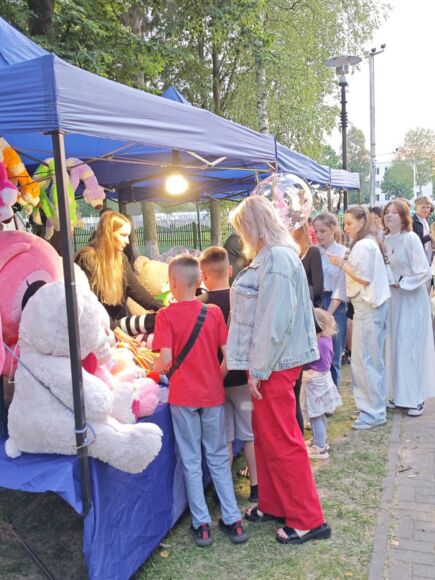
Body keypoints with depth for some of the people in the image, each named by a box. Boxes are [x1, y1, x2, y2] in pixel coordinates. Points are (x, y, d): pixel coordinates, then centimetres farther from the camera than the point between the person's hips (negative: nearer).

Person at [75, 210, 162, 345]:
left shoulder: (121, 258, 6)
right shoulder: (88, 258, -14)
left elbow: (135, 289, -2)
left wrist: (162, 308, -17)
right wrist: (116, 331, -26)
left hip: (117, 321, 7)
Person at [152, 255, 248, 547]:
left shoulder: (166, 316, -10)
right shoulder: (214, 311, -2)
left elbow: (166, 360, -17)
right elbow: (228, 354, -3)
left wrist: (155, 370, 3)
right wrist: (218, 377, 12)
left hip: (183, 397, -2)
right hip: (213, 394, 3)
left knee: (191, 461, 11)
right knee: (218, 458, 16)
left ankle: (202, 524, 18)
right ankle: (233, 520, 21)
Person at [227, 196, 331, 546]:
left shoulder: (277, 258, -19)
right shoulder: (270, 257, 12)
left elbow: (275, 320, -23)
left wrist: (258, 369, -18)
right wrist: (255, 365, 19)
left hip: (276, 363, -10)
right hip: (269, 362, 10)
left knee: (281, 441, 1)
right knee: (265, 435, 18)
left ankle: (309, 520, 16)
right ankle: (273, 504, 34)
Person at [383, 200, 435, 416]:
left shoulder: (411, 239, -14)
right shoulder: (387, 240, 6)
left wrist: (401, 283, -14)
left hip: (412, 299, -7)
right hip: (395, 299, 7)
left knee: (412, 348, -2)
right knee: (396, 347, 10)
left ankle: (416, 399, 10)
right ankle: (400, 395, 22)